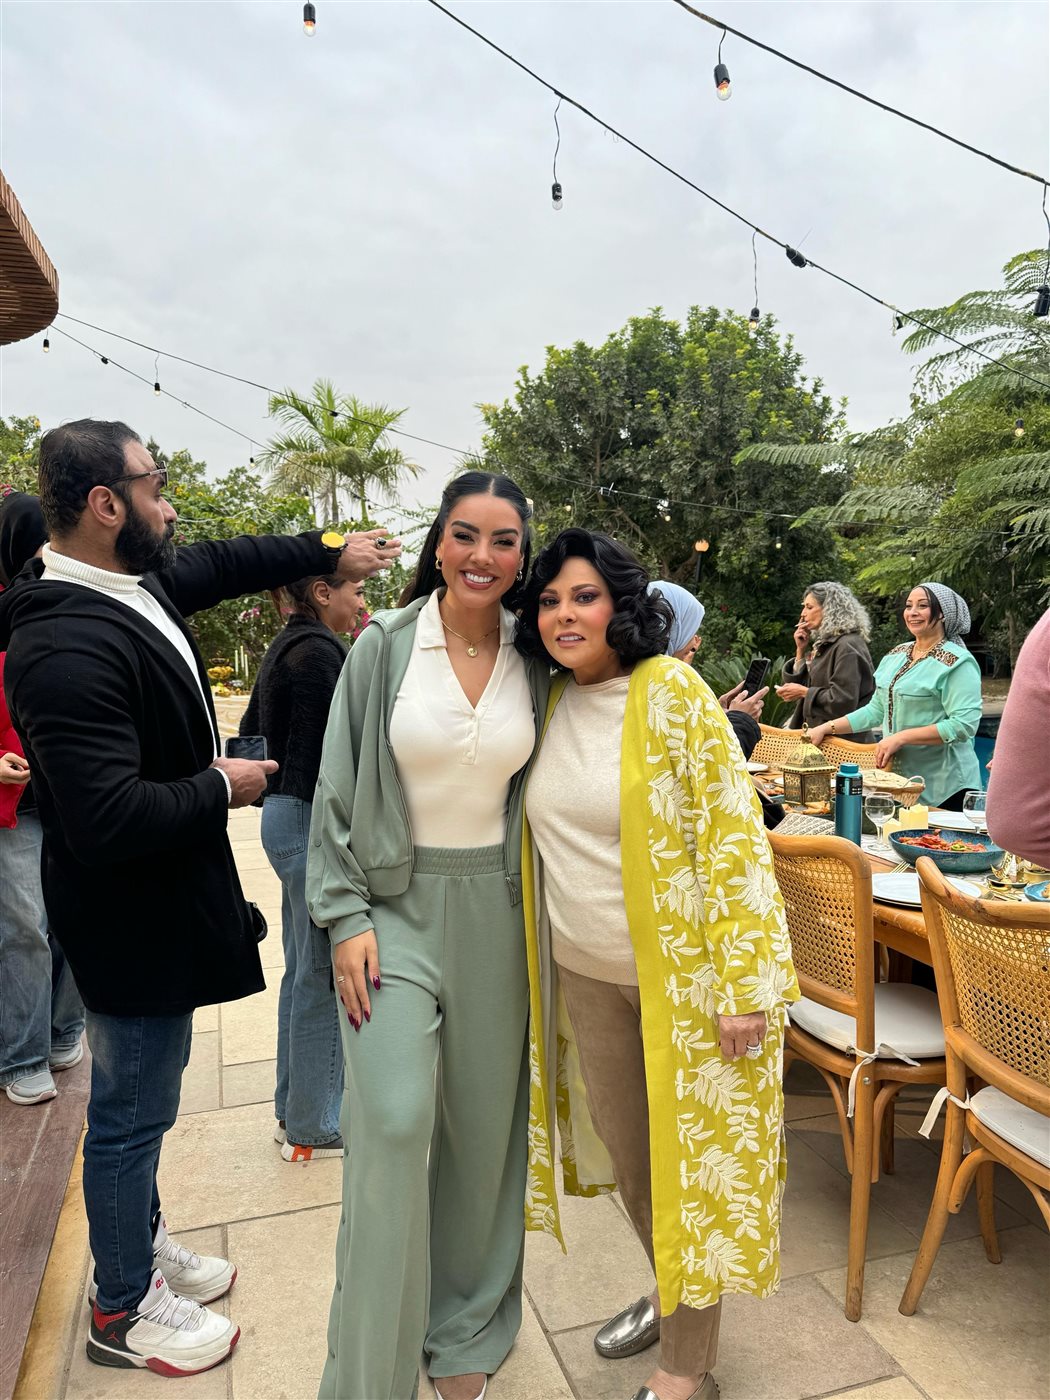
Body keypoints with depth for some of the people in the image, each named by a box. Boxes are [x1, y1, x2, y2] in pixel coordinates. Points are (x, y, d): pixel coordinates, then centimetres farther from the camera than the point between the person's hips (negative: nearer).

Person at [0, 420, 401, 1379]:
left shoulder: (133, 585, 0)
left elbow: (226, 562, 19)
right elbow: (111, 820, -34)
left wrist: (331, 550, 20)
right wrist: (222, 786, -19)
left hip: (160, 902, 9)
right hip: (131, 915, -9)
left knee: (139, 1100, 25)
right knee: (132, 1113, 11)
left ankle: (140, 1244, 47)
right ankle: (123, 1308, 34)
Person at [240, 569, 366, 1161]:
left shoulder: (288, 647, 14)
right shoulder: (318, 651, -17)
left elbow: (250, 735, 19)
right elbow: (321, 753, -22)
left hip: (287, 817, 10)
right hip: (313, 823, -10)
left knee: (303, 971, 19)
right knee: (324, 977, 2)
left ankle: (295, 1110, 33)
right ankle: (314, 1128, 16)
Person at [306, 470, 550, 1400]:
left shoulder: (534, 662, 2)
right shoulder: (385, 646, -5)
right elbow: (338, 790, -3)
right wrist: (345, 916, -8)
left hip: (496, 908, 3)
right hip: (396, 906, -2)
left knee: (484, 1124, 11)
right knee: (394, 1123, -8)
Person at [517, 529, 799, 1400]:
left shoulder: (673, 692, -16)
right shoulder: (548, 701, 2)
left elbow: (733, 835, -17)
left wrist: (744, 983, -20)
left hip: (679, 969, -5)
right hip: (585, 971, 6)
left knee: (691, 1156, 10)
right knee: (625, 1149, 20)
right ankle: (671, 1292, 47)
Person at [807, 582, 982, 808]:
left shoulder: (956, 662, -11)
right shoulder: (896, 655, 10)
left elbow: (964, 724, -19)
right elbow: (876, 709, 14)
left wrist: (901, 737, -22)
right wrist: (827, 728, 6)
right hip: (898, 779, 6)